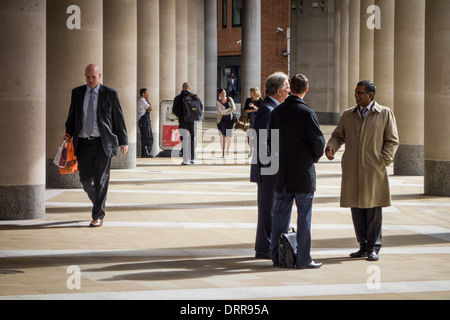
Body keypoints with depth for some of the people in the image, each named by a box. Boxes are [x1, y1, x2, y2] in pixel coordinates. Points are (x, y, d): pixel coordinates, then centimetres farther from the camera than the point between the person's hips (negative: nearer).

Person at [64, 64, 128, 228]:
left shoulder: (110, 94, 0)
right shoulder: (77, 93, 9)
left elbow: (119, 118, 2)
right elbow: (72, 116, 17)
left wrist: (123, 142, 0)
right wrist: (68, 134, 1)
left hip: (103, 143, -3)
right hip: (83, 143, 3)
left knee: (101, 180, -5)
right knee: (85, 179, 3)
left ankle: (98, 216, 1)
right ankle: (99, 203, 30)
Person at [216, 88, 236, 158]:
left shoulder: (229, 99, 2)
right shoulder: (218, 103, -4)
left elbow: (234, 109, -9)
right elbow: (220, 112, -20)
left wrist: (224, 112, -14)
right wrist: (229, 109, -16)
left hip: (229, 121, 1)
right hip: (221, 121, -1)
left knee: (229, 137, -3)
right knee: (222, 137, -2)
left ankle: (228, 148, 27)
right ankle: (223, 152, 10)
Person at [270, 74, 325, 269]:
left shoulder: (277, 112, 4)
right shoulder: (306, 113, -14)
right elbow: (319, 142, -12)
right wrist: (315, 157, 8)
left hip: (282, 171, 5)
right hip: (303, 172, -5)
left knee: (280, 214, 11)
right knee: (304, 216, 1)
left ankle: (277, 256, 16)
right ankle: (303, 259, 3)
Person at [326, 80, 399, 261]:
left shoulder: (385, 114, 5)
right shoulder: (348, 115, 14)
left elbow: (392, 141, 4)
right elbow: (338, 135, 15)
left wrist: (384, 161, -9)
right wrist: (331, 147, -7)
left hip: (373, 170, -3)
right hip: (352, 170, 3)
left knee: (373, 209, -2)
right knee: (356, 208, 4)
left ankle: (374, 248, 4)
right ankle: (363, 246, 13)